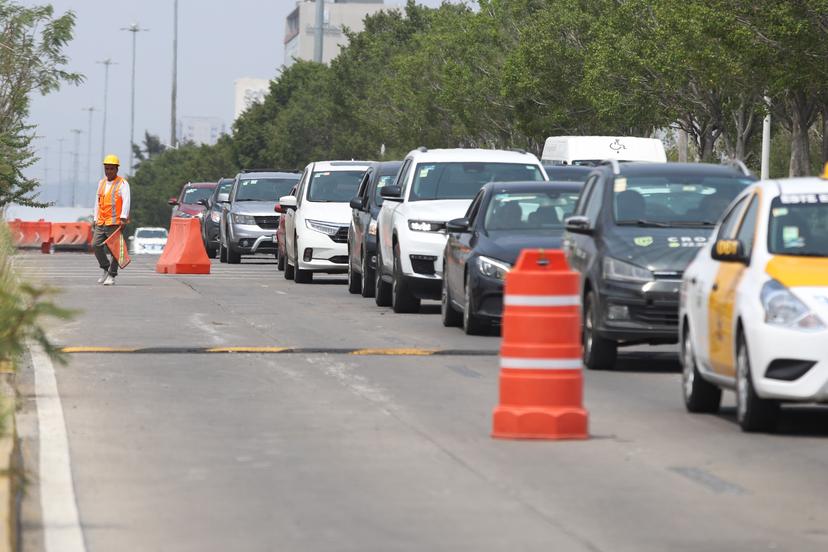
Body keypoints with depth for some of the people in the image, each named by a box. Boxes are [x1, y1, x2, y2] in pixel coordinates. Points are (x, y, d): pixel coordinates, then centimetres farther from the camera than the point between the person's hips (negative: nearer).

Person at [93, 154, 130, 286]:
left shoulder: (122, 184, -4)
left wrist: (123, 218, -25)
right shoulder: (101, 183, 17)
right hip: (101, 223, 6)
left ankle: (112, 276, 3)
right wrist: (96, 219, 18)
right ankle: (105, 269, 15)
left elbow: (126, 202, -14)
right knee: (96, 245, -3)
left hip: (115, 223, -6)